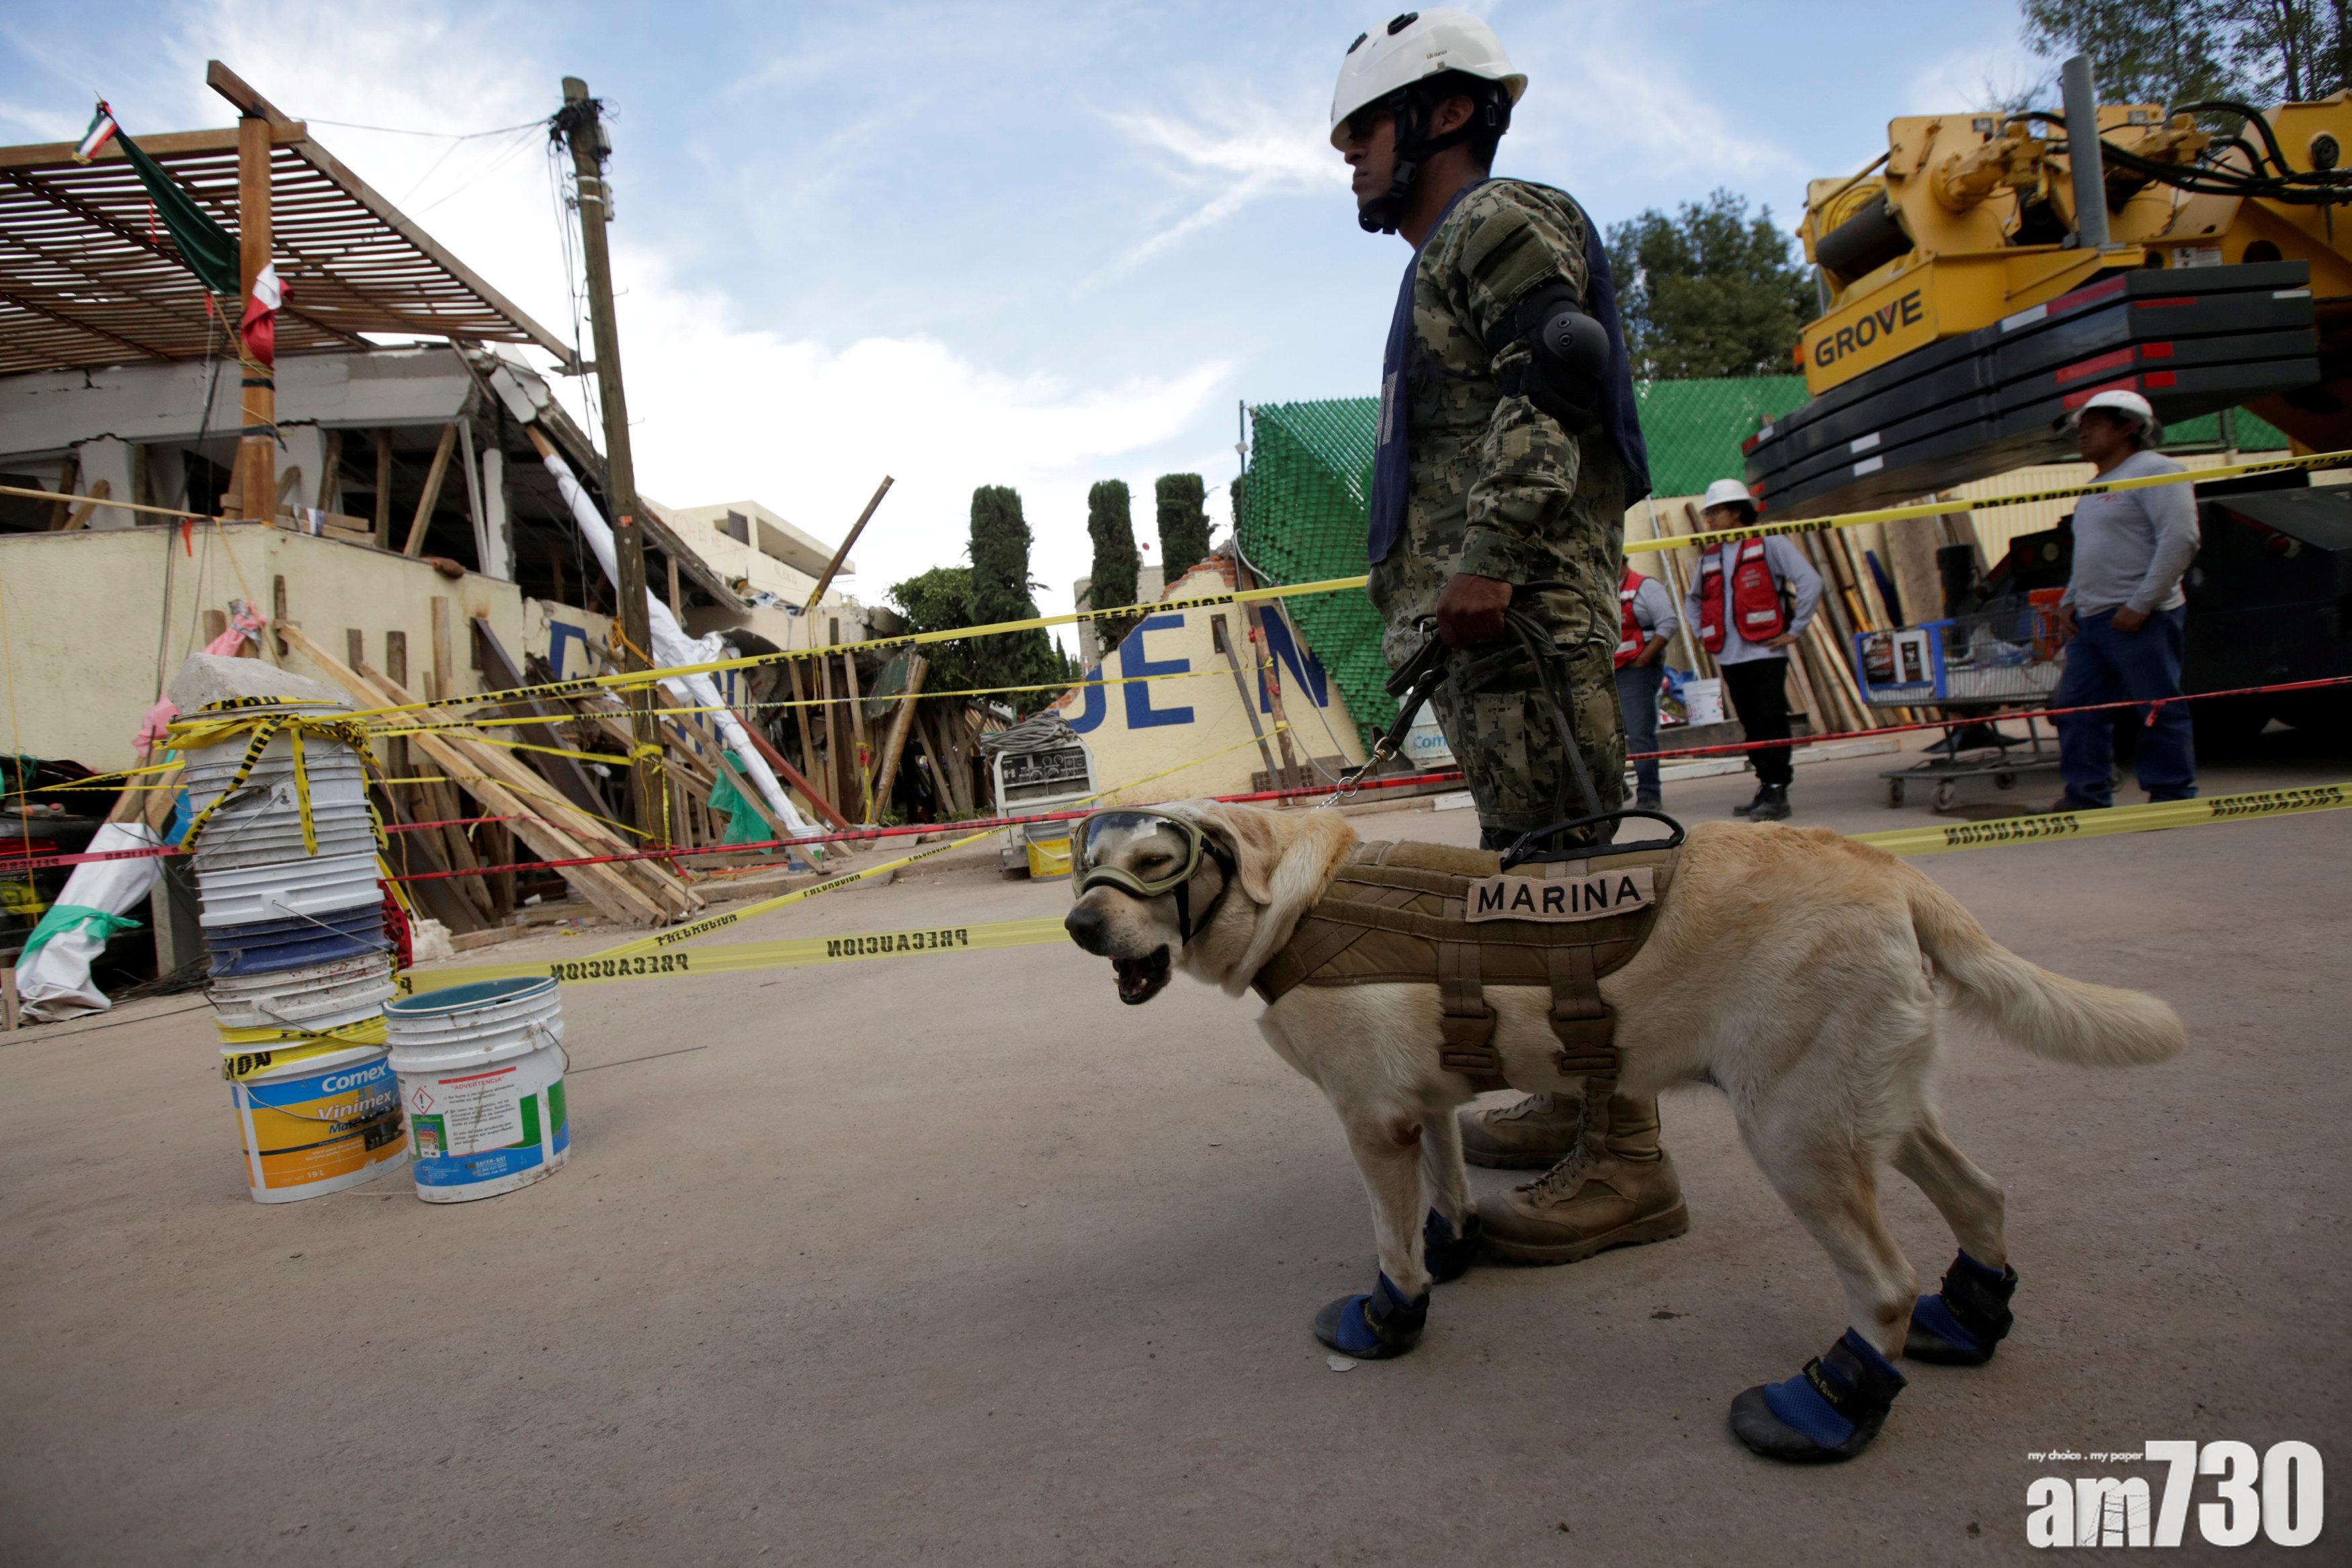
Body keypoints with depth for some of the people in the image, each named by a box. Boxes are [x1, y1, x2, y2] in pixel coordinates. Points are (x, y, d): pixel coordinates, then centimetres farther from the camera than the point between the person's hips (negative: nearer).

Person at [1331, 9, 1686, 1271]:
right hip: (1475, 616, 11)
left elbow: (1551, 389, -17)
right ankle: (1577, 1102, 24)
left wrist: (1489, 557, -24)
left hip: (1521, 605, -11)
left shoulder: (1500, 220, -1)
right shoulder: (1446, 259, 30)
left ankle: (1625, 1163, -6)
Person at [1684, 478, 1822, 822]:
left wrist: (1795, 630, -9)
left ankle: (1777, 792, -6)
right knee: (1751, 727, 8)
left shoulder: (1768, 543, -1)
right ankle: (1766, 789, 15)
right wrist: (1703, 633, 17)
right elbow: (1692, 599, 32)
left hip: (1765, 652, -6)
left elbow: (1811, 581, -7)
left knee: (1771, 724, -8)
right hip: (1730, 657, 6)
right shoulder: (1710, 556, 16)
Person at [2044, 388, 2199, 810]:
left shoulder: (2154, 470, -6)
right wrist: (2069, 602, 14)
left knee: (2159, 711, -3)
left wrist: (2140, 605, -20)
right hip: (2089, 621, 9)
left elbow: (2180, 540, -16)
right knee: (2076, 708, 6)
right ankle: (2087, 796, 11)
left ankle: (2174, 798, 5)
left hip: (2141, 621, -9)